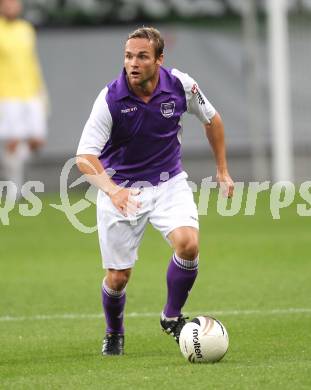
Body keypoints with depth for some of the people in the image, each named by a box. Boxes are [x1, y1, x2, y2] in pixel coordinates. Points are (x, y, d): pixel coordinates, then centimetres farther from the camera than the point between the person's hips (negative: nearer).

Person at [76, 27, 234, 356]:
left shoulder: (181, 85, -12)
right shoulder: (110, 98, -21)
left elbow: (211, 119, 9)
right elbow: (85, 157, -26)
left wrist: (223, 170, 14)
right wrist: (112, 190, -43)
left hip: (169, 183, 2)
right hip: (121, 188, -2)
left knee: (188, 243, -24)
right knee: (118, 276, -1)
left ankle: (172, 317, 2)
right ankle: (114, 333, 32)